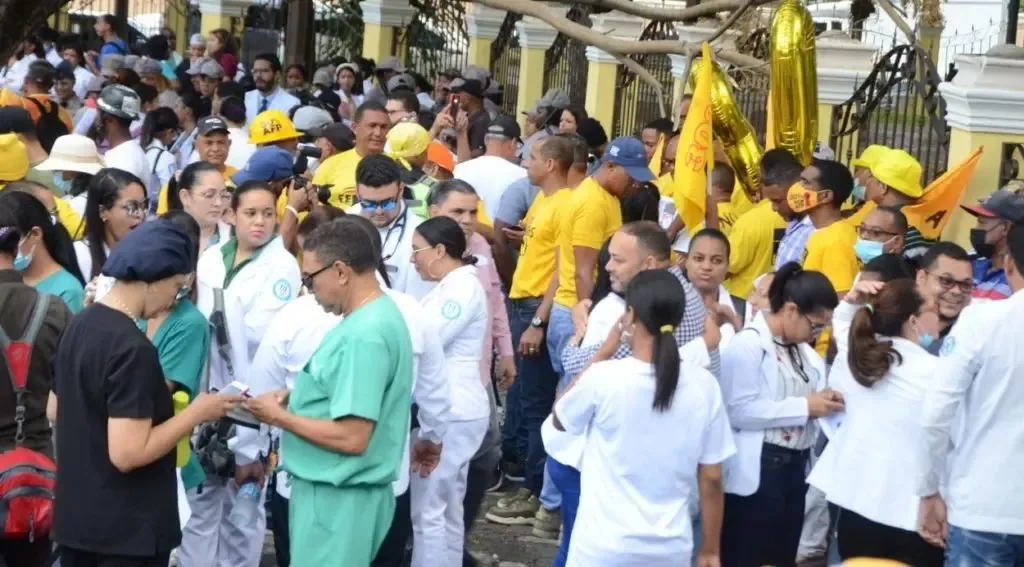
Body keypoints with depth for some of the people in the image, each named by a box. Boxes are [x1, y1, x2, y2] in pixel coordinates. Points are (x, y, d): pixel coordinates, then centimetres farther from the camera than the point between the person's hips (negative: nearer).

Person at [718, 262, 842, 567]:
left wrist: (824, 402, -2)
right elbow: (739, 410, -24)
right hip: (757, 472, -9)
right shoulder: (747, 345, -14)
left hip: (794, 468, 9)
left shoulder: (803, 349, 12)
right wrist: (804, 407, -21)